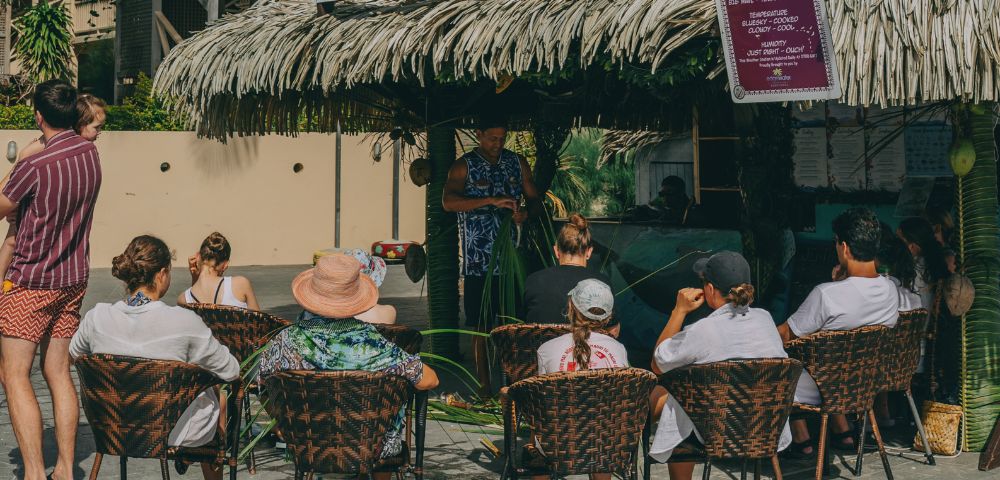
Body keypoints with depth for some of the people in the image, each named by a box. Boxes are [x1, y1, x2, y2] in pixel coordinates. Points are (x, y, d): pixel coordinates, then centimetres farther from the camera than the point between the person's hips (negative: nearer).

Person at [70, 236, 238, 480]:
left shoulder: (97, 317, -14)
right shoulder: (183, 322, -25)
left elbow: (75, 352, 10)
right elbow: (231, 372, -13)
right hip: (176, 433, -4)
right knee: (216, 395, 31)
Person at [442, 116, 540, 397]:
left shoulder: (517, 163, 12)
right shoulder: (464, 166, -1)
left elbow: (533, 199, 18)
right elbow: (448, 202, -16)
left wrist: (526, 213, -7)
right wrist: (491, 200, -25)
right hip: (478, 260, -3)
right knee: (481, 325, 0)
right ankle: (484, 384, 8)